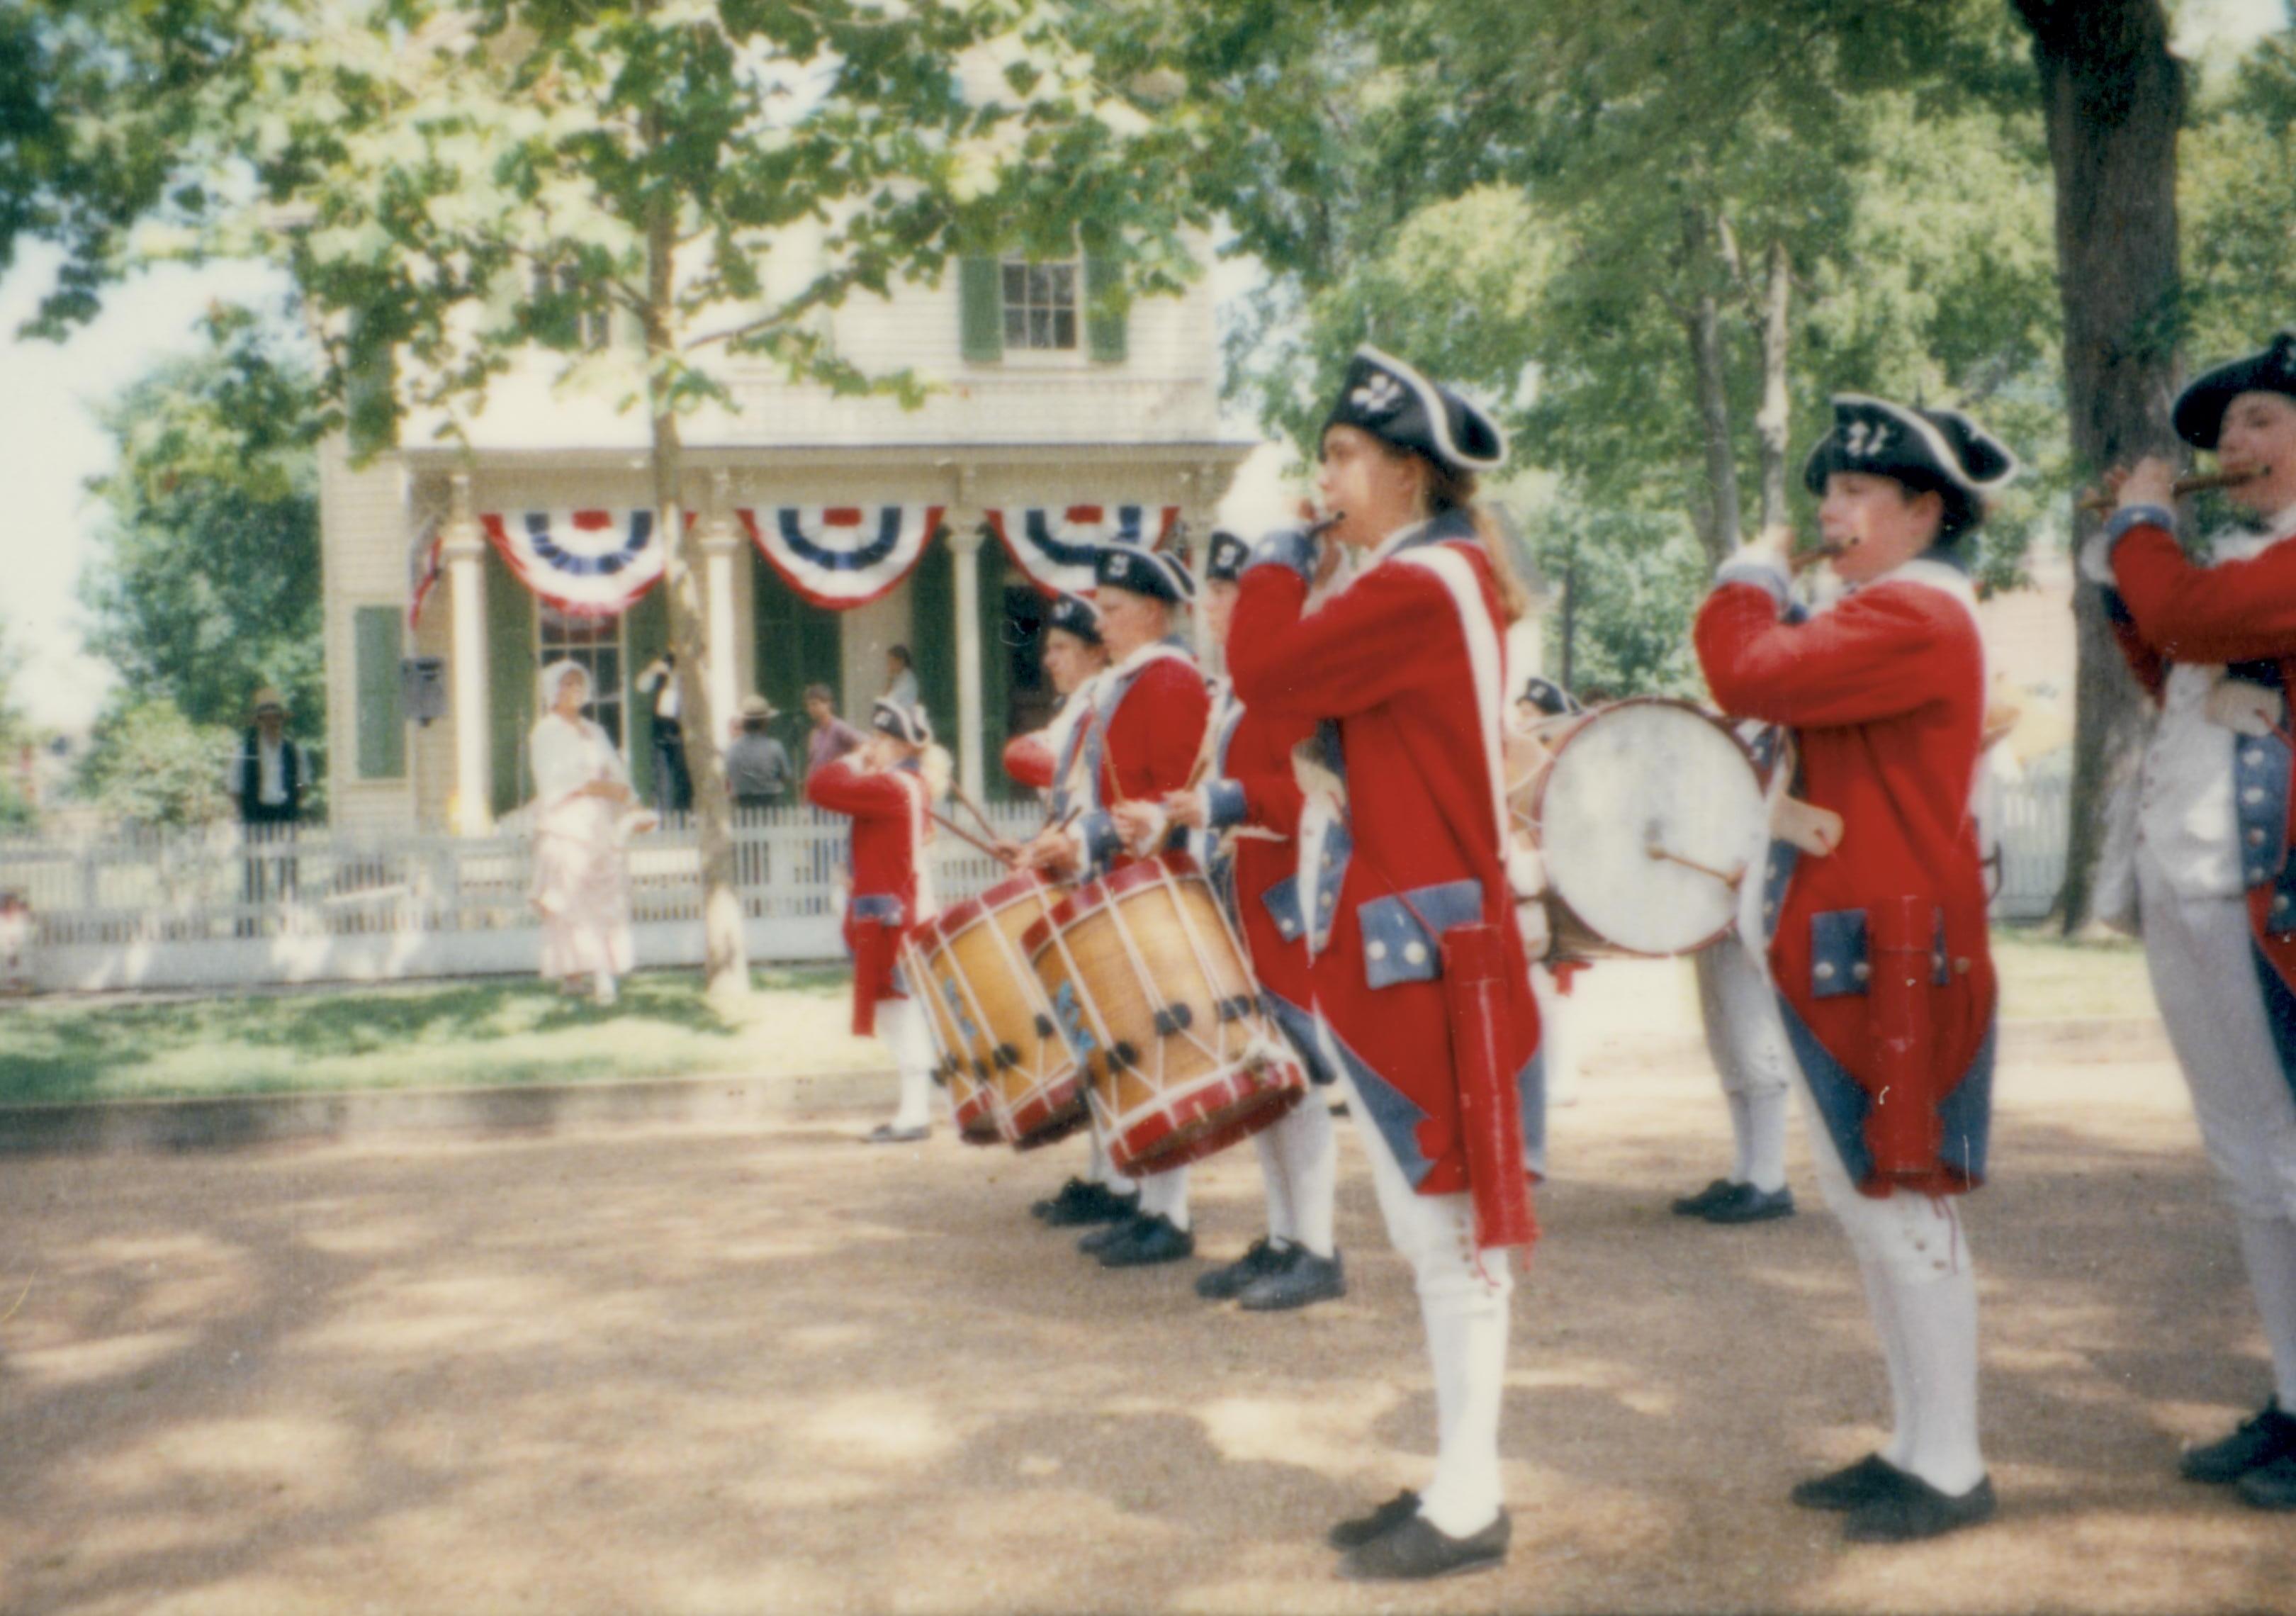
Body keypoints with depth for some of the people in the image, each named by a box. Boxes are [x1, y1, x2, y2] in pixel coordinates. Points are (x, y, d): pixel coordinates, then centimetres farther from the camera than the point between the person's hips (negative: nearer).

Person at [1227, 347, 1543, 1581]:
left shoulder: (1416, 588, -16)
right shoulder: (1453, 578, 14)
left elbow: (1264, 679, -17)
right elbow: (1317, 701, 15)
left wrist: (1278, 566, -3)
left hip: (1419, 955, -10)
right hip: (1407, 945, 10)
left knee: (1448, 1235, -2)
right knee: (1438, 1234, 16)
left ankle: (1467, 1511, 8)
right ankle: (1459, 1477, 27)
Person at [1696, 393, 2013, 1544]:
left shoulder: (1914, 616, -15)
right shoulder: (1888, 617, 19)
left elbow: (1751, 678, -26)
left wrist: (1752, 579, -8)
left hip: (1892, 964, -11)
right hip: (1842, 960, 11)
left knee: (1908, 1215, -3)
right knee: (1869, 1210, 15)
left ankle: (1951, 1474, 8)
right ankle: (1915, 1447, 26)